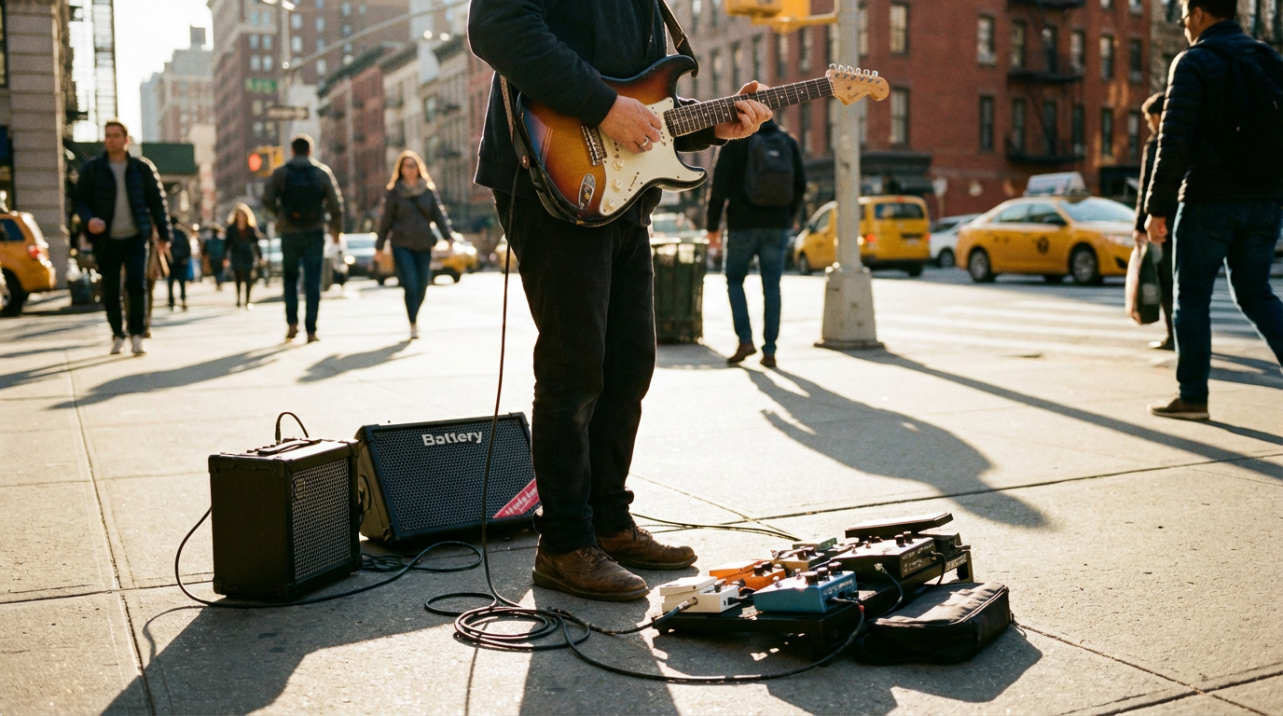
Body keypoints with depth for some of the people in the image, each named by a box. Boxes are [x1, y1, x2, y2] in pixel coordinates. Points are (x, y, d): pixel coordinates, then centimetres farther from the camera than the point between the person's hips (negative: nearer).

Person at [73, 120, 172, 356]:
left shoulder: (142, 168, 4)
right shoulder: (91, 169, 3)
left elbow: (157, 201, 7)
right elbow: (81, 200, 4)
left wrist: (163, 234, 6)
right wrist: (89, 219, -17)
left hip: (136, 238, -1)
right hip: (106, 240, 1)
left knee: (137, 284, -11)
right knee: (110, 290, 4)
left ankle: (137, 334, -5)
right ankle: (117, 335, 18)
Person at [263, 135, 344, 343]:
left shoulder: (280, 173, 1)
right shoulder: (323, 172, 2)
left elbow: (268, 199, -8)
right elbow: (336, 203, -1)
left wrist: (279, 213, 12)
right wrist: (337, 228, 12)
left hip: (289, 232, 0)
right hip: (314, 232, 0)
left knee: (290, 277, 16)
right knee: (313, 281, 2)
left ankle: (292, 321, 2)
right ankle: (311, 330, -2)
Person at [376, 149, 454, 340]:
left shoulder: (428, 190, 8)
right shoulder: (394, 192, 3)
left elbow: (439, 215, 4)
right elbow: (386, 220, 5)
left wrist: (448, 236, -8)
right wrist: (380, 246, 6)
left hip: (424, 245, 3)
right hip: (402, 245, -2)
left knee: (422, 286, 5)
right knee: (411, 285, -13)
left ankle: (413, 316, 28)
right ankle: (413, 325, -9)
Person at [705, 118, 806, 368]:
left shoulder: (735, 142, -4)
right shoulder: (788, 142, 8)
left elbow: (720, 186, -7)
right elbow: (800, 184, 11)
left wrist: (712, 225, 0)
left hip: (743, 225, -3)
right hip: (778, 226, 3)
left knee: (735, 280, 14)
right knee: (772, 287, 6)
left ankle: (745, 339, 1)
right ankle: (769, 351, 4)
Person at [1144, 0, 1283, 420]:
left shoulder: (1194, 62, -7)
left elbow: (1175, 140, -16)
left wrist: (1157, 208, -13)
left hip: (1209, 201, -6)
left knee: (1192, 297, 4)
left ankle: (1192, 396, 7)